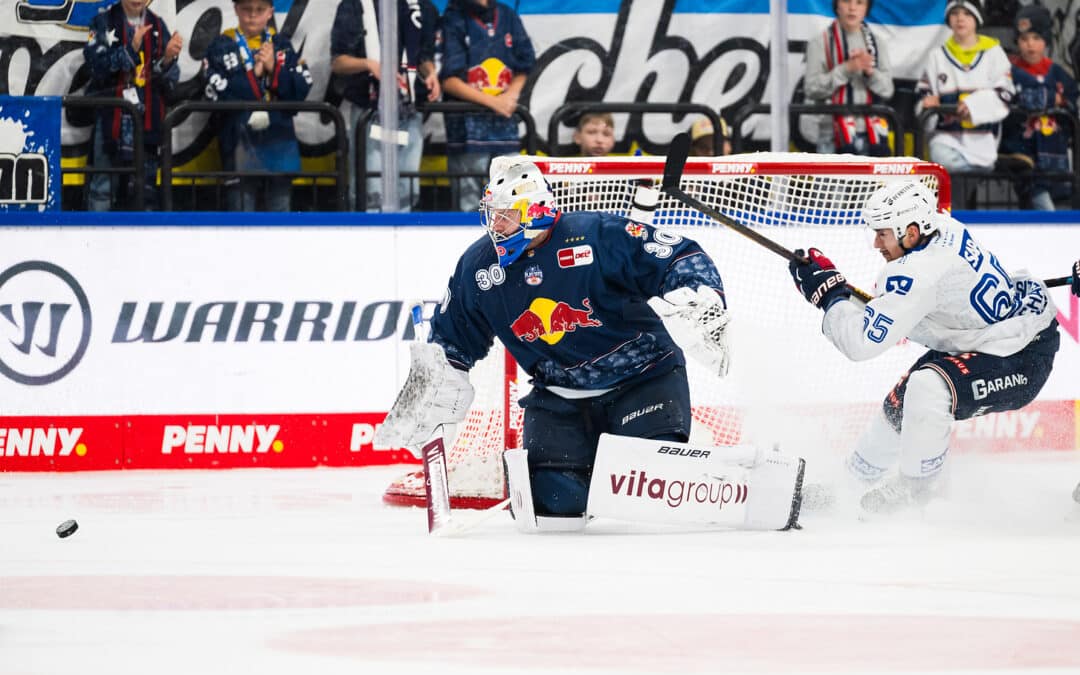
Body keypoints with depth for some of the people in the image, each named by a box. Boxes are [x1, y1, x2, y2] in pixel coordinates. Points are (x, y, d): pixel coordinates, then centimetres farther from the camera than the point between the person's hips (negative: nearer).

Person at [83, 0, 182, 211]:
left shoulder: (157, 26, 11)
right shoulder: (104, 22, 4)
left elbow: (170, 80, 8)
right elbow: (96, 63, -12)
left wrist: (169, 58, -13)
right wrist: (131, 49, -23)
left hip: (147, 120, 3)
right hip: (111, 116, -3)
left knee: (145, 188, 4)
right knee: (104, 188, -4)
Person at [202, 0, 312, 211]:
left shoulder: (282, 44, 9)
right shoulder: (222, 46, 1)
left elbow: (300, 90, 1)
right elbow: (217, 94, -11)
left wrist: (273, 68, -11)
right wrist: (254, 74, -11)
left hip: (279, 137, 3)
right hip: (240, 137, -3)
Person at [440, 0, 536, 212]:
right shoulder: (455, 20, -1)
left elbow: (525, 68, 14)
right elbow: (449, 81, -7)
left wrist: (511, 95, -8)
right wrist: (494, 102, -14)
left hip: (505, 122, 4)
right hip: (468, 123, -4)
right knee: (469, 203, -5)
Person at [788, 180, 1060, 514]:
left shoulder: (918, 273, -31)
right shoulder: (942, 227, -5)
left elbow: (861, 341, -27)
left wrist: (829, 293, -15)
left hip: (1023, 359, -11)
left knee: (927, 387, -33)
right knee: (900, 405, 15)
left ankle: (915, 487, -11)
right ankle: (856, 476, 37)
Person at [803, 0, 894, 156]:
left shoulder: (877, 44, 13)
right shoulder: (820, 44, 2)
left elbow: (887, 90, 8)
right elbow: (812, 88, -6)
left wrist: (870, 71, -11)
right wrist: (846, 69, -14)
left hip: (871, 134, 3)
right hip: (835, 135, -3)